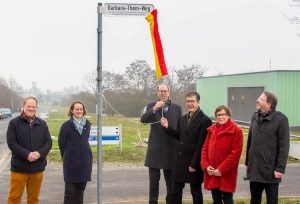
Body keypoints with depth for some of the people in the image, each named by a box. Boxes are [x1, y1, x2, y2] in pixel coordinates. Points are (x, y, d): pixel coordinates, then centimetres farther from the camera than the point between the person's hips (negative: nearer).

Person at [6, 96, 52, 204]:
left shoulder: (42, 124, 8)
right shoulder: (14, 123, -3)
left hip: (38, 168, 3)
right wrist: (27, 155, -21)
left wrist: (39, 153, -15)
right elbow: (11, 143, -10)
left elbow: (48, 142, 4)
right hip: (19, 167, -3)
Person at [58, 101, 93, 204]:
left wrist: (84, 155, 14)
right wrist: (67, 158, 6)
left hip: (85, 161, 5)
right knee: (69, 191, -1)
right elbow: (61, 143, -2)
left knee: (80, 190, 12)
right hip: (71, 162, -4)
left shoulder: (87, 124, 7)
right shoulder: (66, 125, -8)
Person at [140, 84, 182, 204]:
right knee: (153, 181, 3)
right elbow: (143, 120, -11)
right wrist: (154, 109, -27)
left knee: (171, 182, 9)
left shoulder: (177, 108, 7)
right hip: (155, 150, -1)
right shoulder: (151, 106, 5)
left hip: (171, 150, 1)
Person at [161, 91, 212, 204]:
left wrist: (194, 164, -19)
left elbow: (201, 145, -17)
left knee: (196, 192, 8)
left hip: (194, 163, -7)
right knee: (176, 191, 13)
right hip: (180, 160, 7)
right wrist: (167, 127, 2)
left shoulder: (205, 120, -14)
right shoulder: (184, 118, 11)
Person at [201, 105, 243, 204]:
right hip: (212, 174, 5)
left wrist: (221, 169, -15)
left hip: (226, 174, -5)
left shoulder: (236, 130, -7)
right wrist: (206, 166, -4)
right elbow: (205, 149, 11)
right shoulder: (211, 130, 12)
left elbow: (235, 153, -13)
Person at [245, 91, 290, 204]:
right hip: (254, 169, 6)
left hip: (270, 170, -5)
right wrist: (247, 163, 13)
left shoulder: (281, 119, -10)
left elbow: (284, 147, -11)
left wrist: (280, 168, -14)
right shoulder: (255, 117, 8)